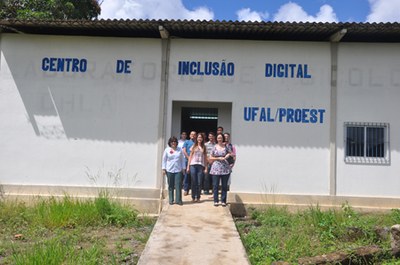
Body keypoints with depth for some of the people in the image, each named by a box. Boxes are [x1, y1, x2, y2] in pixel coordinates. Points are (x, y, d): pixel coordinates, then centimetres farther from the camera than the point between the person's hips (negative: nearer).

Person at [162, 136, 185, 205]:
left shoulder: (180, 150, 7)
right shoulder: (167, 150, 4)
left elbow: (182, 159, 10)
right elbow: (164, 160, 6)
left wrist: (183, 168, 6)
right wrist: (163, 169, 1)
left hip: (178, 170, 0)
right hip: (169, 170, 0)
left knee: (178, 185, -4)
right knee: (170, 186, 5)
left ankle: (178, 200, 3)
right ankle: (171, 200, 14)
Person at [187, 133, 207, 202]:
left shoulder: (204, 147, 12)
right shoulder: (194, 146, 11)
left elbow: (205, 158, 10)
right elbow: (190, 157, 10)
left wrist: (206, 168, 2)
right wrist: (188, 166, 3)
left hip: (201, 166, 0)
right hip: (193, 165, 0)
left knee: (199, 183, -2)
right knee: (194, 182, 0)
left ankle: (198, 197, 8)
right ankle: (193, 197, 9)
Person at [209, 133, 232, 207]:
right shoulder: (215, 147, 6)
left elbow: (230, 154, 12)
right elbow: (210, 158, 6)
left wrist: (227, 156, -9)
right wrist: (218, 158, -5)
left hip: (225, 168, 0)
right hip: (216, 168, 0)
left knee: (224, 186, 4)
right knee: (215, 185, 1)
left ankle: (223, 201, 13)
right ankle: (216, 201, 9)